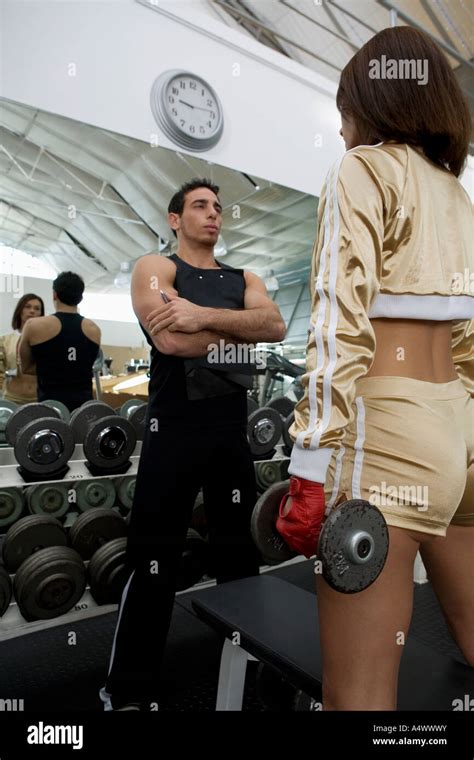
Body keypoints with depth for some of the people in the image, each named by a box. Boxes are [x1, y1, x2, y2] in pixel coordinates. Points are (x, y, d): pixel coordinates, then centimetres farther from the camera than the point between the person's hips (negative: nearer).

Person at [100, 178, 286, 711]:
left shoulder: (244, 278, 14)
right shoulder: (155, 268, 1)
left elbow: (275, 326, -7)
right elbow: (170, 340, -19)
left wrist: (204, 315, -20)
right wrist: (241, 329, -6)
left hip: (233, 428, 5)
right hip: (174, 430, -5)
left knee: (240, 556, 18)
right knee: (154, 563, 3)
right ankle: (129, 691, 22)